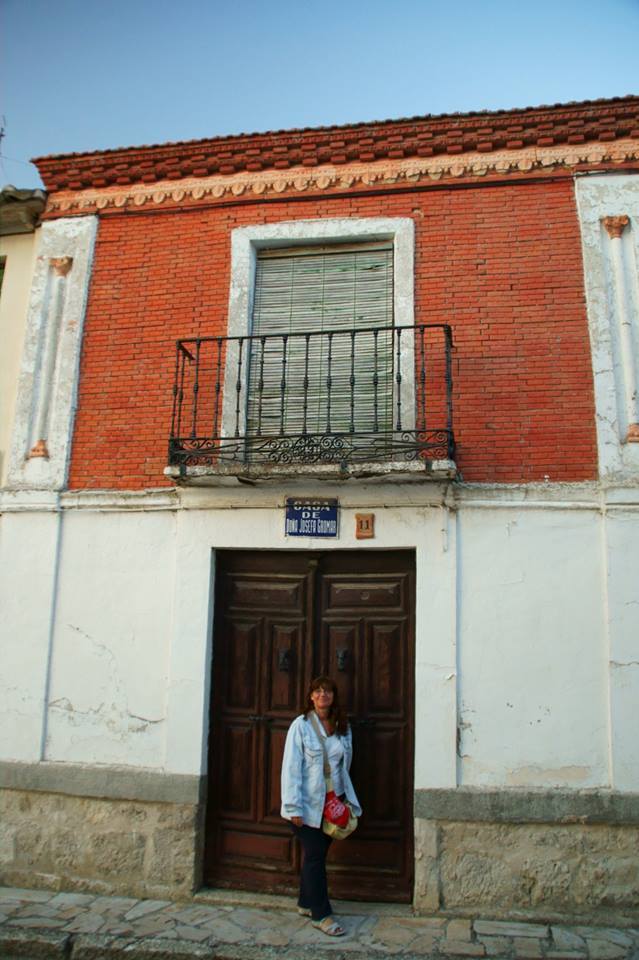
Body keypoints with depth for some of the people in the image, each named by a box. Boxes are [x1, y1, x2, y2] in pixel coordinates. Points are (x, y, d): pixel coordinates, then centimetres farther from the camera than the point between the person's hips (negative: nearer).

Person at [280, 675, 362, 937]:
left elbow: (345, 765, 13)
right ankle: (321, 914, 12)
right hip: (308, 804, -5)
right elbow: (291, 766, -13)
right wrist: (293, 807, -16)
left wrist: (347, 799, 11)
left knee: (317, 854, 13)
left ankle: (306, 903, 30)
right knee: (315, 856, -1)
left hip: (333, 802, 5)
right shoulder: (301, 725, -11)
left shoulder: (343, 727, 4)